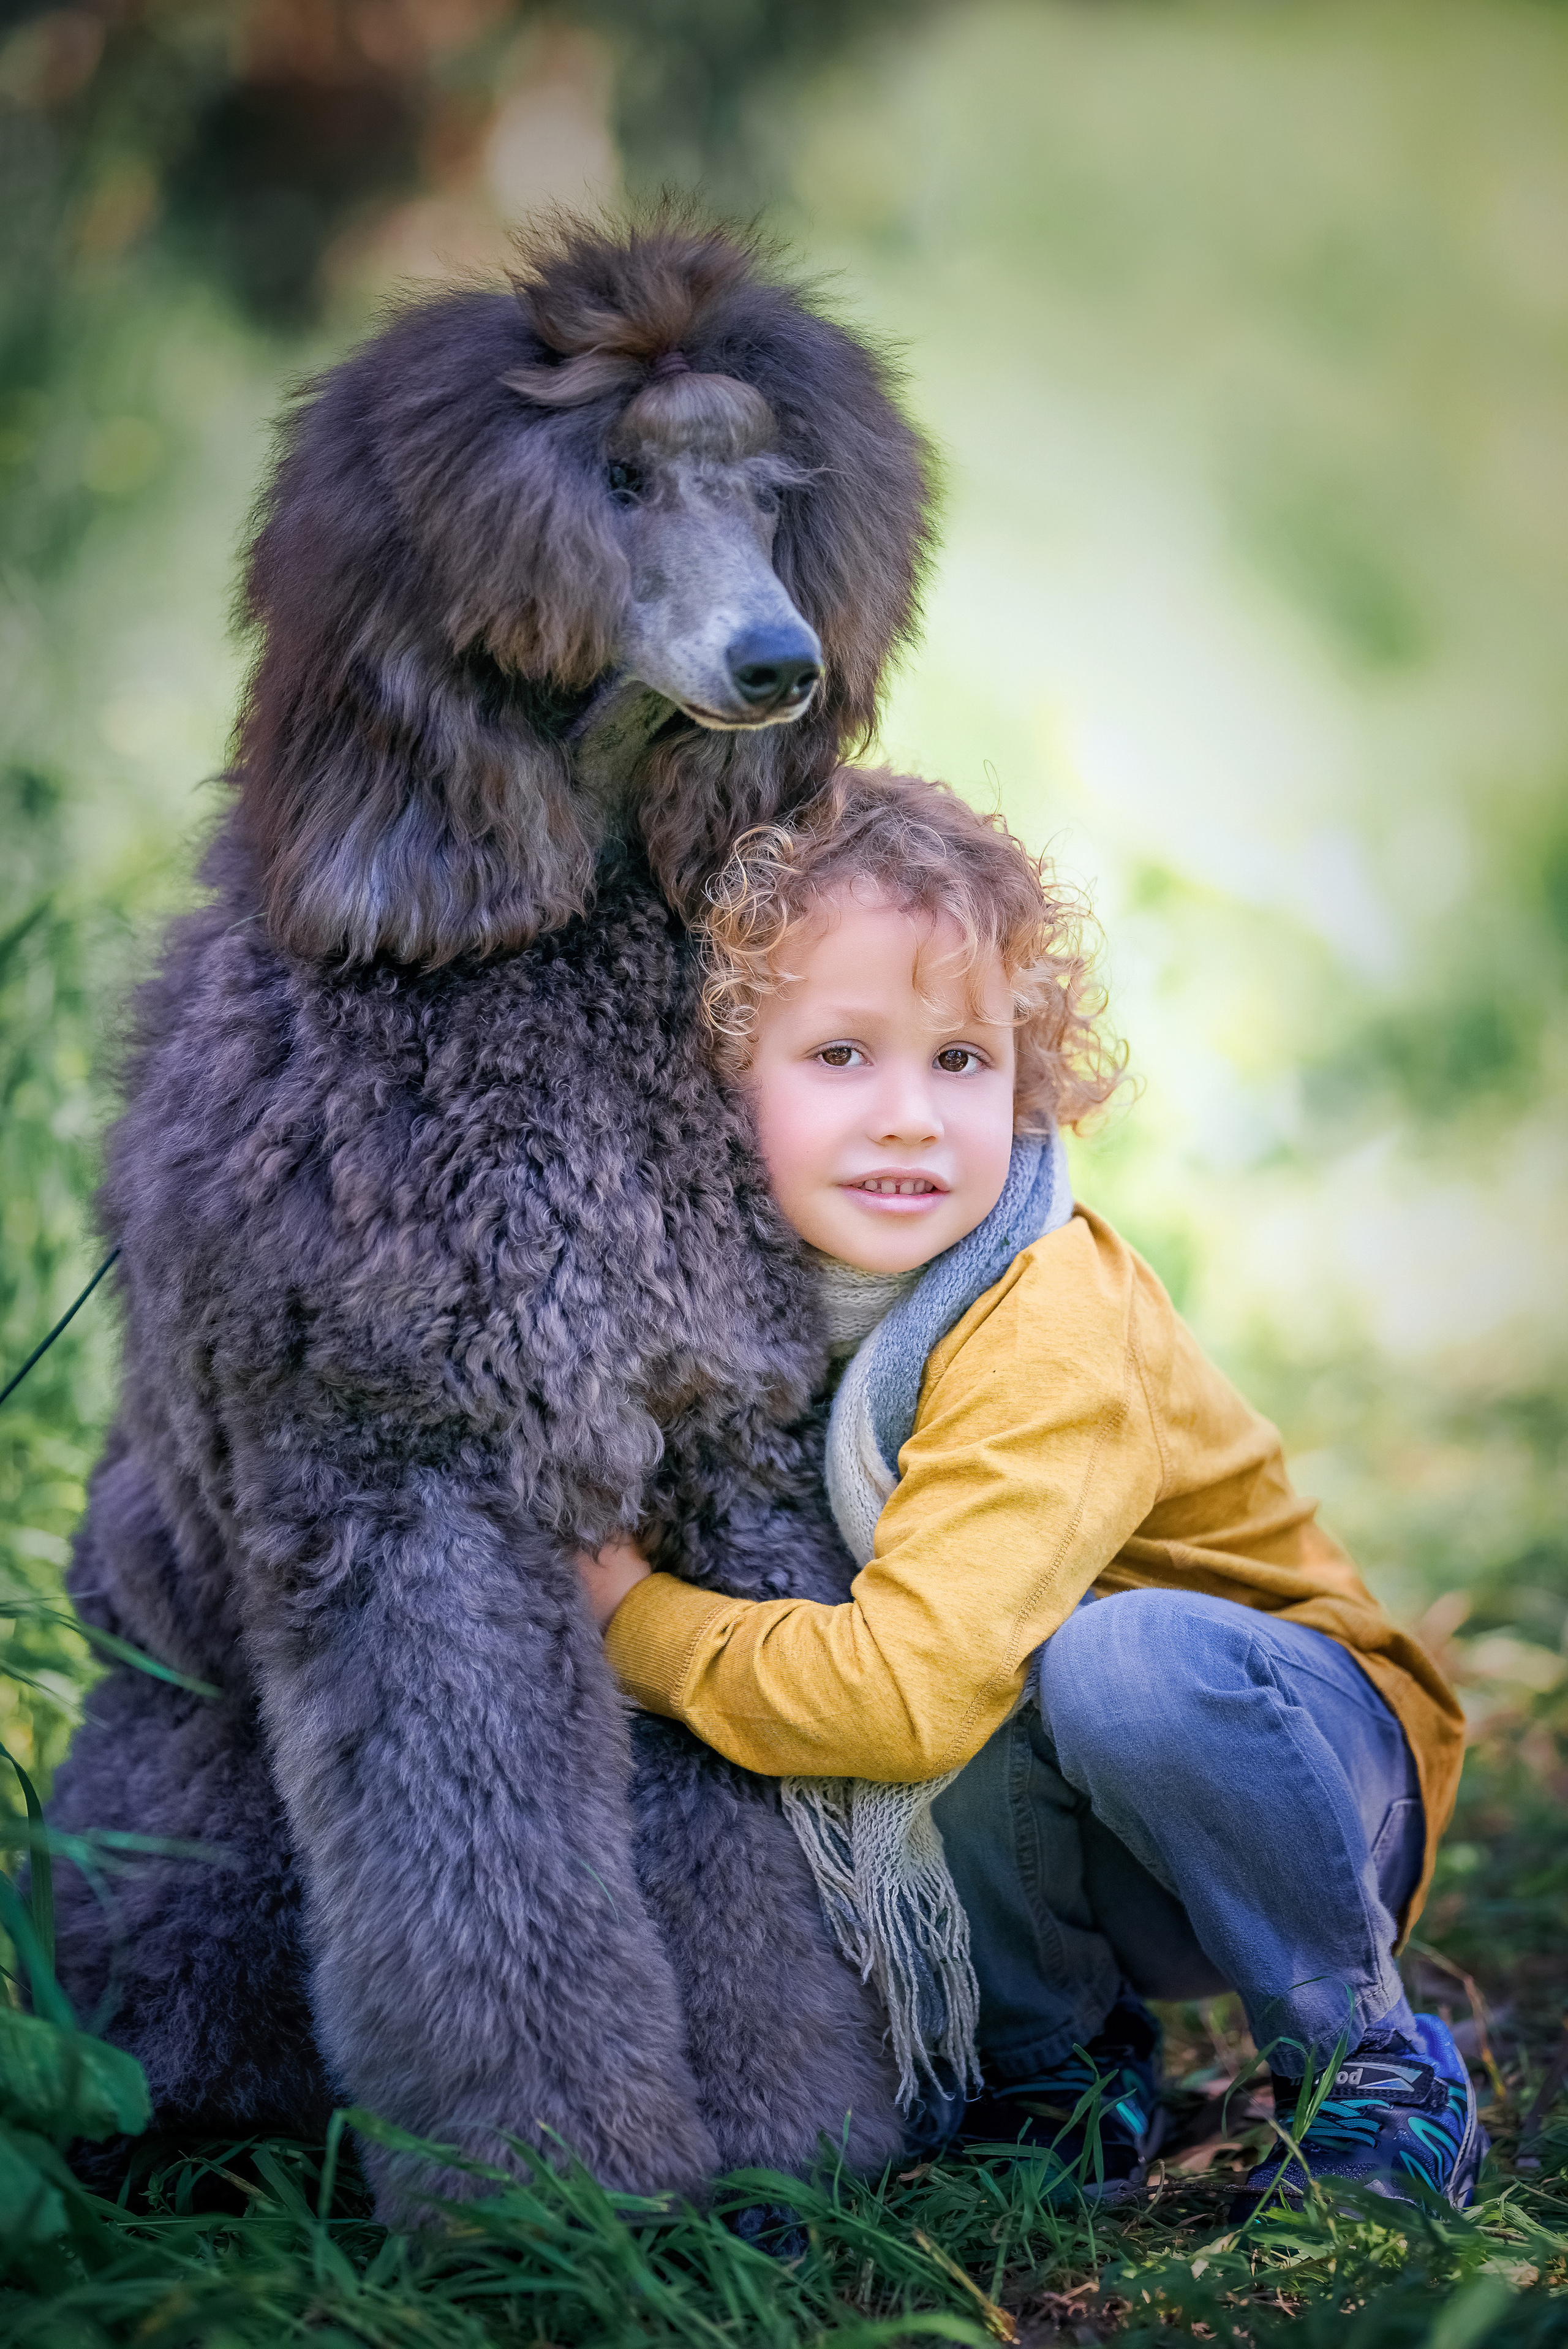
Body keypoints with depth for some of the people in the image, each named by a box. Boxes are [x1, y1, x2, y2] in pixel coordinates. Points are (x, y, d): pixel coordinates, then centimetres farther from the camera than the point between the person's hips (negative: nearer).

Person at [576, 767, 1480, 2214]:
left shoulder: (1051, 1332, -28)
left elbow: (907, 1683, -37)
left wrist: (639, 1623, -24)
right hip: (1065, 1855, 5)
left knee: (1121, 1658, -35)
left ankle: (1370, 2067, -12)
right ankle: (1058, 2069, 0)